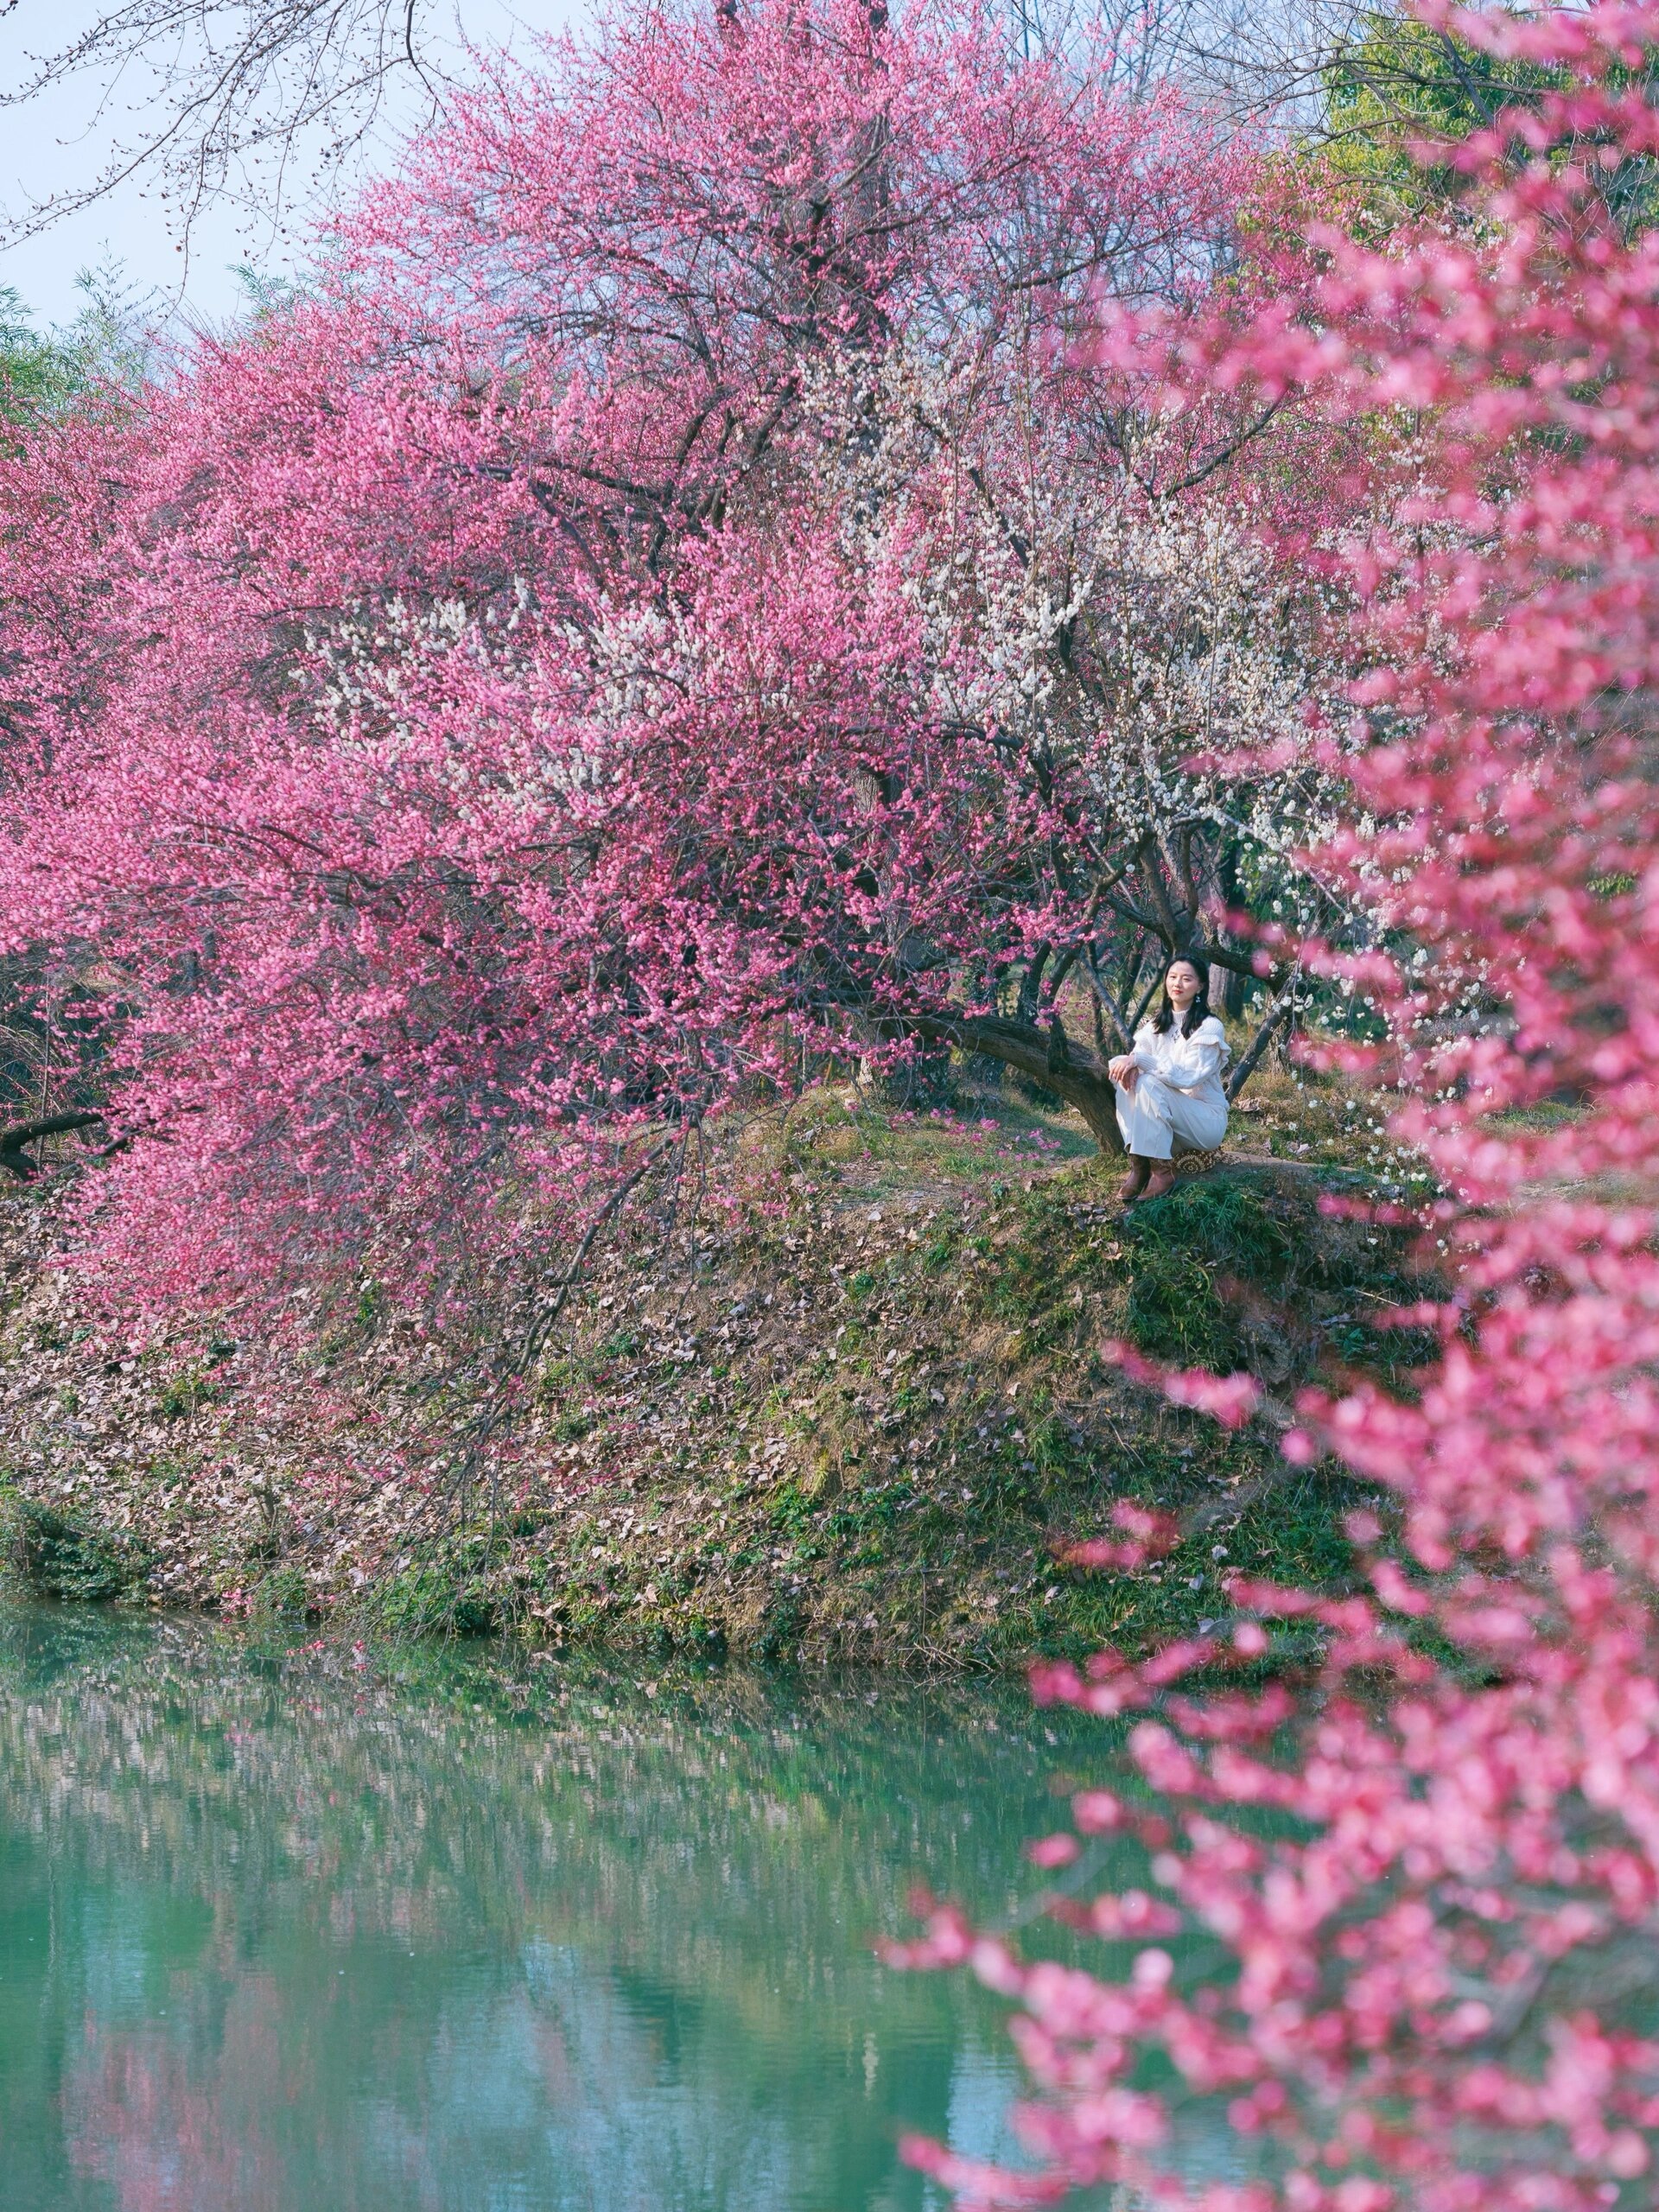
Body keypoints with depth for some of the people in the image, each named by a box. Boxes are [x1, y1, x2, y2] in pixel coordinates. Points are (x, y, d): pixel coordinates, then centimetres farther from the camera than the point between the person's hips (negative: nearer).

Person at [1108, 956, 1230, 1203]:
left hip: (1207, 1120, -6)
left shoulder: (1209, 1028, -11)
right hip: (1164, 1119, 6)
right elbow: (1134, 1059, -3)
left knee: (1150, 1083, -30)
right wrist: (1130, 1064, -28)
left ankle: (1161, 1171, -23)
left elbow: (1188, 1077, -23)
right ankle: (1138, 1164, -22)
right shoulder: (1156, 1025, 9)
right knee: (1121, 1068, -17)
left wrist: (1140, 1060, -29)